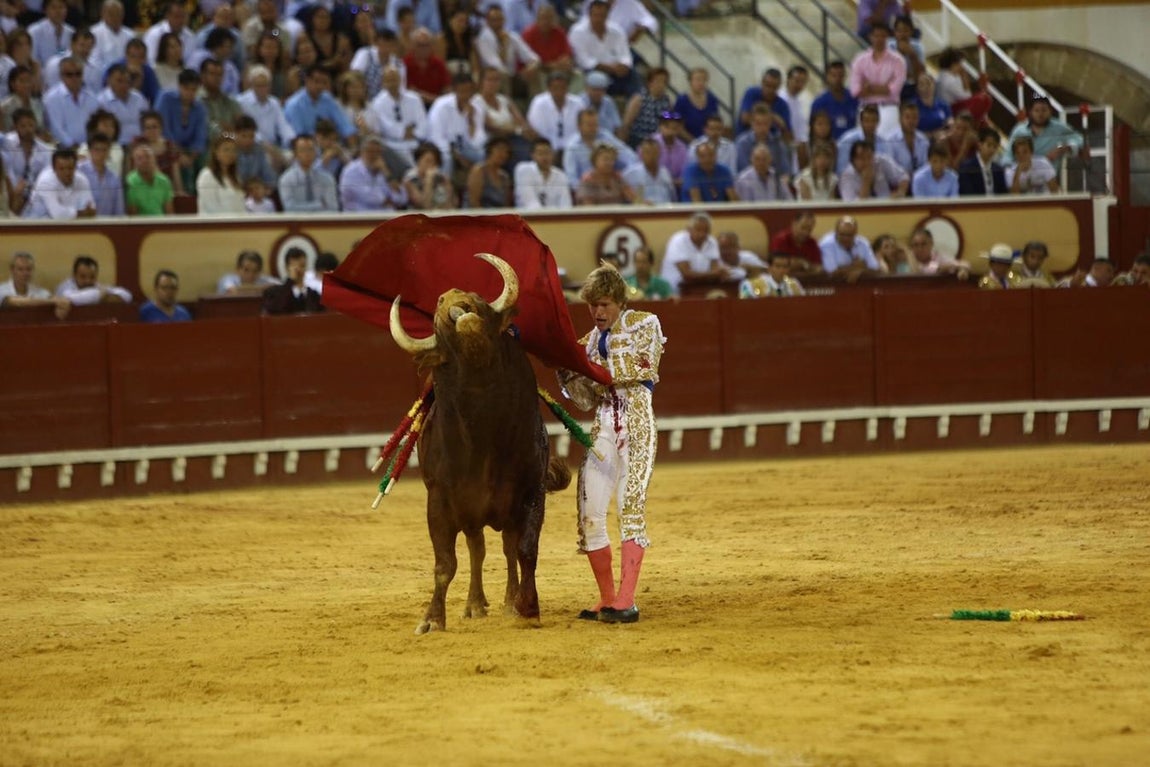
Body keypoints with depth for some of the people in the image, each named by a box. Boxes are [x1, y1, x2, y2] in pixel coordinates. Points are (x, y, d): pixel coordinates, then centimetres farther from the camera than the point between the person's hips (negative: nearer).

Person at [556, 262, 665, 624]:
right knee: (589, 514, -2)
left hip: (636, 422, -6)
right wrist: (567, 371, -3)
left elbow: (640, 369, -10)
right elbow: (587, 399, 13)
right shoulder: (591, 340, 17)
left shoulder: (643, 323, 4)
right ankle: (607, 600, 10)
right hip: (602, 428, 6)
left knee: (630, 507, -14)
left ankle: (626, 601, -19)